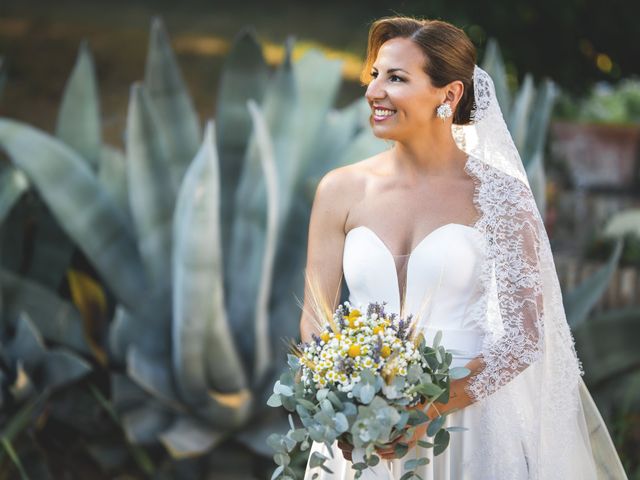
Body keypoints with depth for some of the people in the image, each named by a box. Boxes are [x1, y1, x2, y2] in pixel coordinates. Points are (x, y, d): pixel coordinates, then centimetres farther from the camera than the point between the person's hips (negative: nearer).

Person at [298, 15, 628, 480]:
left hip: (468, 421, -2)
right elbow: (314, 324, 1)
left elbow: (523, 336, -9)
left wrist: (431, 409, -19)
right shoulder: (341, 190, -1)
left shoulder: (498, 194, -7)